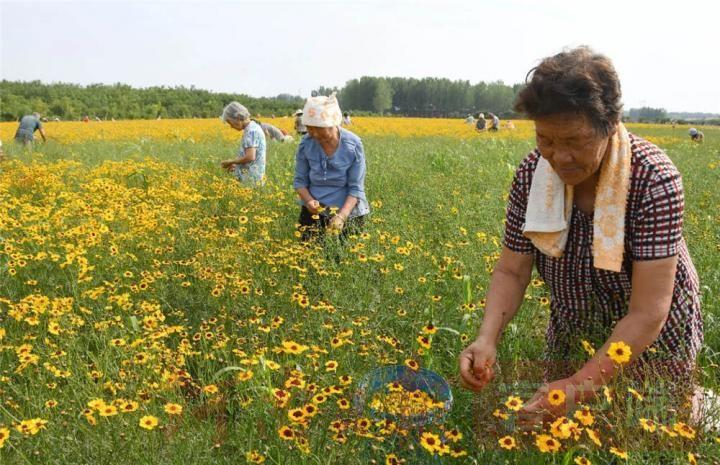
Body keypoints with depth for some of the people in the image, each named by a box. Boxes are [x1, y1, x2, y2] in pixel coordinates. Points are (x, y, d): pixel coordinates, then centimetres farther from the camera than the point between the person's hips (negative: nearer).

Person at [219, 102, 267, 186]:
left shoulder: (251, 130, -14)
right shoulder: (253, 127, 15)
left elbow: (250, 157, -23)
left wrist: (230, 162, -9)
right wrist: (236, 165, 14)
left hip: (251, 180, -9)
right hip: (253, 178, 9)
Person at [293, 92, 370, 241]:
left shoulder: (353, 145, -16)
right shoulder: (306, 144, -9)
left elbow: (356, 188, -15)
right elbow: (299, 181, 0)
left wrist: (342, 215, -28)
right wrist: (309, 200, -20)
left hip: (348, 212, -2)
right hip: (314, 211, 2)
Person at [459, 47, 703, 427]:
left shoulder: (653, 179, -28)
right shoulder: (532, 172, -17)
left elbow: (647, 314, -30)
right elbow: (511, 272, -12)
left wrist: (581, 386, -39)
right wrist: (487, 339, -30)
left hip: (651, 343, -3)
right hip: (571, 338, 4)